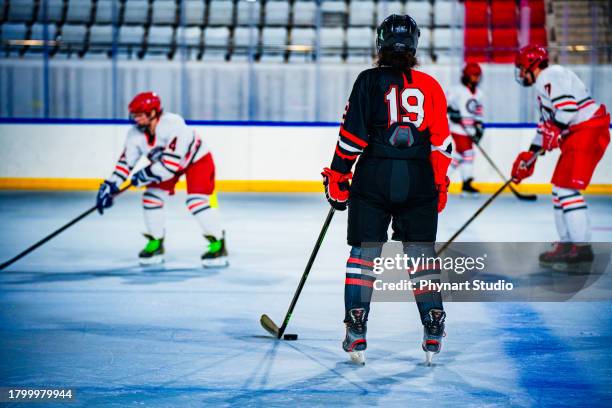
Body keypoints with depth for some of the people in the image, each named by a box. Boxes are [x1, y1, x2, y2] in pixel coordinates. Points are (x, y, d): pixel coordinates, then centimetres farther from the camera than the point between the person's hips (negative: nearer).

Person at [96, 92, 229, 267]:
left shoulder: (173, 124, -37)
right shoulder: (135, 134, -15)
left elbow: (172, 160, -40)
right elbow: (125, 161, -7)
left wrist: (148, 174, -36)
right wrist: (109, 186, -13)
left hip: (196, 159, -7)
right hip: (162, 163, 7)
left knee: (196, 200, -22)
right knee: (152, 196, -5)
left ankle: (218, 245, -13)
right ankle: (155, 243, 11)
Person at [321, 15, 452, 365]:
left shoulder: (369, 81, -1)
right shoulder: (430, 85, 7)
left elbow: (353, 135, -5)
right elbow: (442, 141, 7)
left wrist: (338, 176, 3)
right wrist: (440, 184, 17)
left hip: (374, 177, -2)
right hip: (418, 179, 2)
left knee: (364, 250, 5)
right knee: (421, 252, 10)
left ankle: (356, 333, 0)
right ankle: (434, 330, 8)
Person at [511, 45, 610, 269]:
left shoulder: (550, 76, -9)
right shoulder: (544, 83, 24)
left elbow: (567, 106, -24)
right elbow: (547, 123, 28)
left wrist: (556, 130, -28)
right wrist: (530, 155, 26)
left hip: (588, 131, -11)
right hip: (575, 135, 11)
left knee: (567, 188, -15)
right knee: (560, 188, 14)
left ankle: (582, 248, -17)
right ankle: (567, 244, 19)